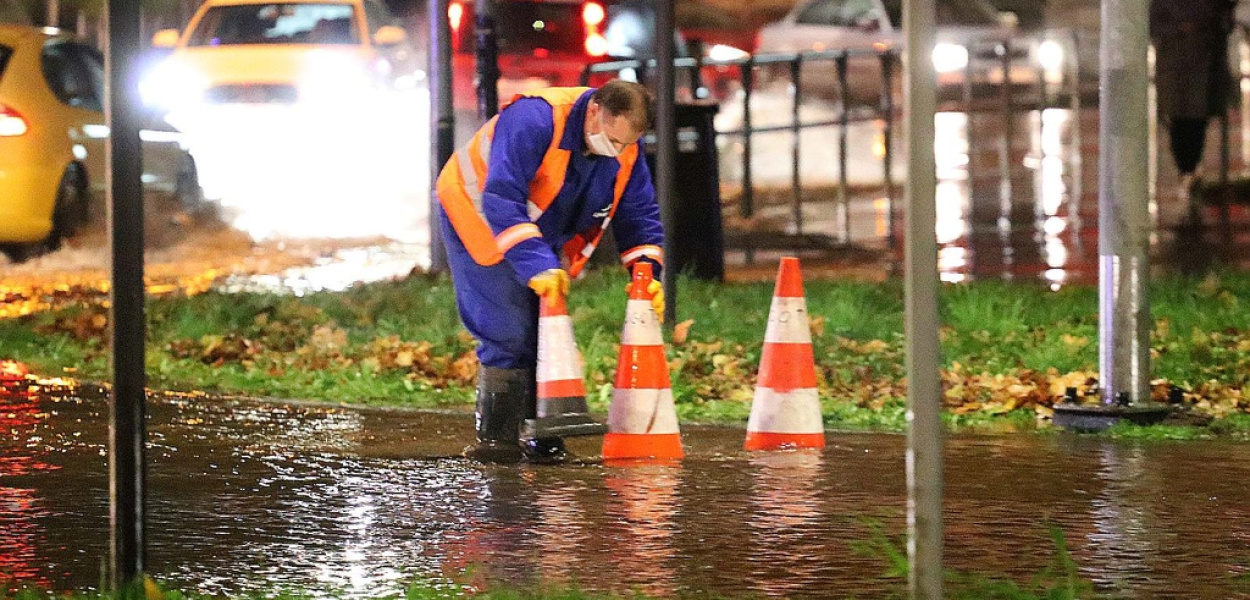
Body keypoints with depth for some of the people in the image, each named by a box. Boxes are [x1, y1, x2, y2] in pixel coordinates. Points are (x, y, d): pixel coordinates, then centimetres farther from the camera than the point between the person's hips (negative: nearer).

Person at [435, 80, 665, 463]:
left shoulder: (627, 149, -13)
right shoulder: (533, 120, -36)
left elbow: (639, 213, -3)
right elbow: (501, 201, -41)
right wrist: (537, 266, -48)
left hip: (544, 236, 7)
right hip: (477, 219, -7)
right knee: (509, 333, -18)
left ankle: (542, 439, 10)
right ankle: (496, 439, -14)